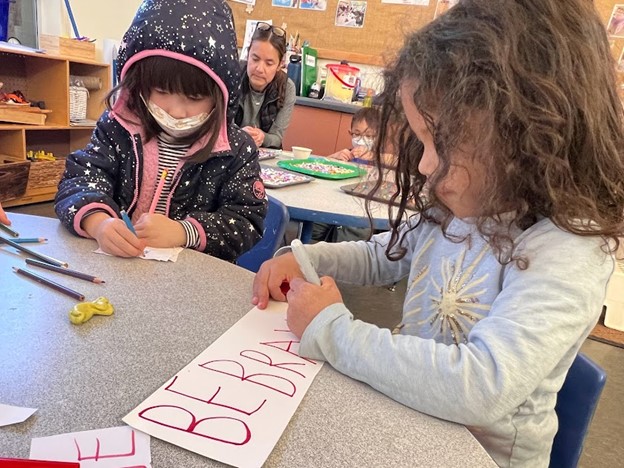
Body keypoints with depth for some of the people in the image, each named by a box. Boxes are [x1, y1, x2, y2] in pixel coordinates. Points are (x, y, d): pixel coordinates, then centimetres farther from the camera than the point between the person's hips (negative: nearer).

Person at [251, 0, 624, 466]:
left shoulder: (567, 254, -24)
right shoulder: (455, 211, -5)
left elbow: (480, 389, -35)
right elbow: (383, 255, 12)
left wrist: (331, 330, -28)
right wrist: (308, 259, -4)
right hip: (410, 417, 5)